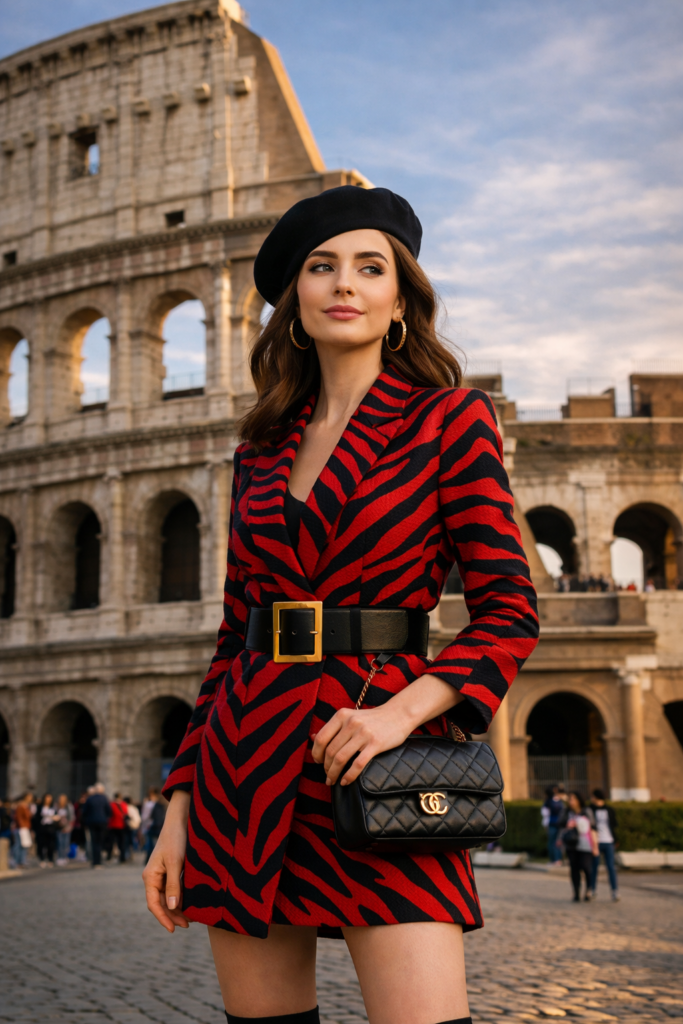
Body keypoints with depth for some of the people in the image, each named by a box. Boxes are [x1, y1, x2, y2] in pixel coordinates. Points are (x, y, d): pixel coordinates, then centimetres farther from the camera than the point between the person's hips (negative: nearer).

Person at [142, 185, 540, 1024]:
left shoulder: (449, 420, 2)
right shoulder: (261, 450, 13)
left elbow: (510, 613, -2)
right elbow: (235, 633, 15)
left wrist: (404, 710, -19)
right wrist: (181, 804, 10)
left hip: (375, 760, -4)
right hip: (247, 758, 4)